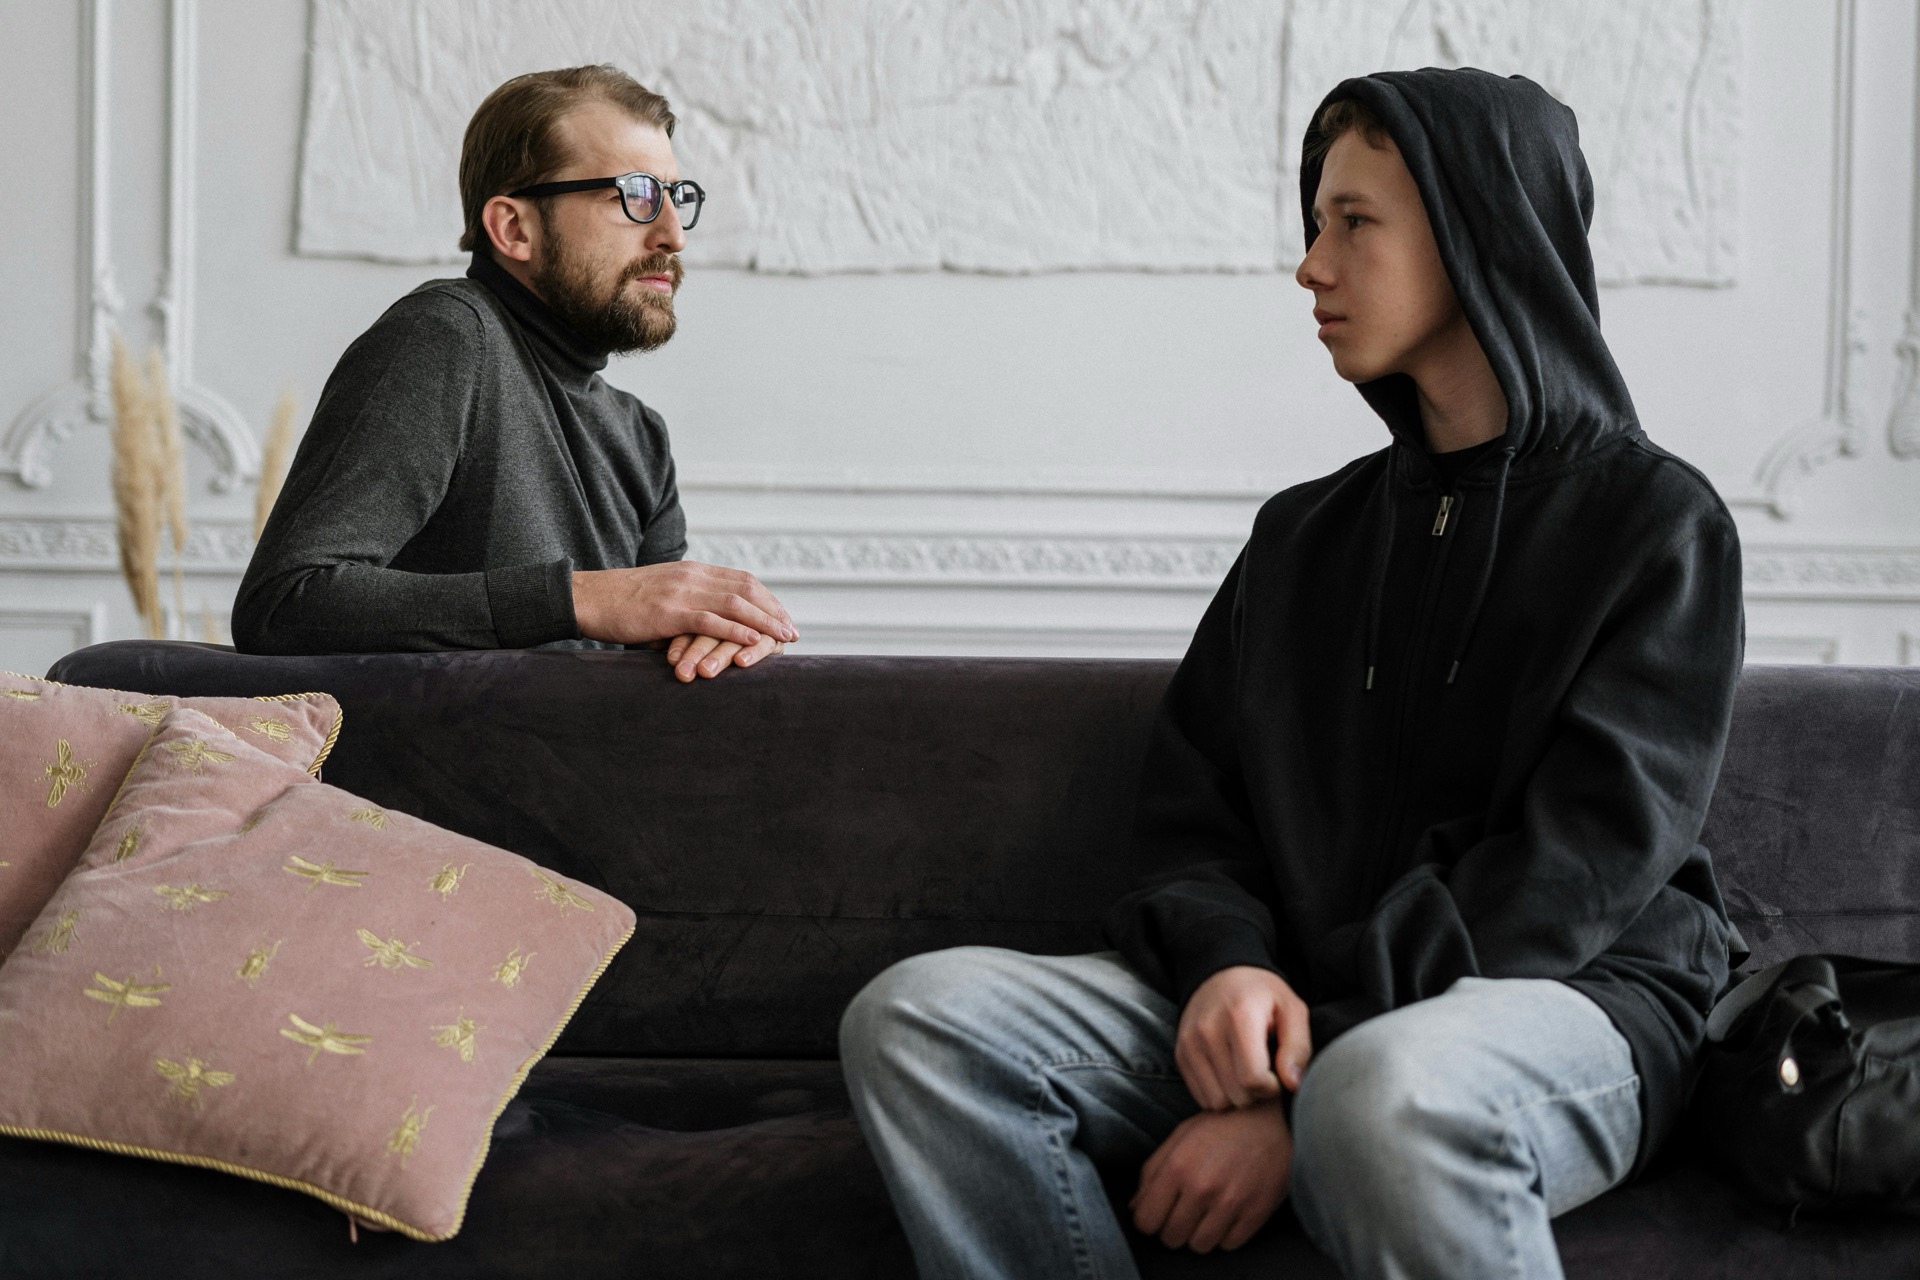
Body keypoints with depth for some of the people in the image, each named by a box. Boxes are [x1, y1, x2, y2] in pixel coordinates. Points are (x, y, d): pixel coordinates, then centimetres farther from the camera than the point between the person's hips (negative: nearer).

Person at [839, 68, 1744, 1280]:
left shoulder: (1653, 520, 1)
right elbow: (1188, 803, 15)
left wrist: (1299, 1093, -18)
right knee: (919, 1014, -18)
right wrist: (1225, 958, -11)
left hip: (1569, 996, -6)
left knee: (1388, 1092, -42)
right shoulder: (1303, 533, 20)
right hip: (1283, 1001, 6)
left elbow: (1575, 867, -10)